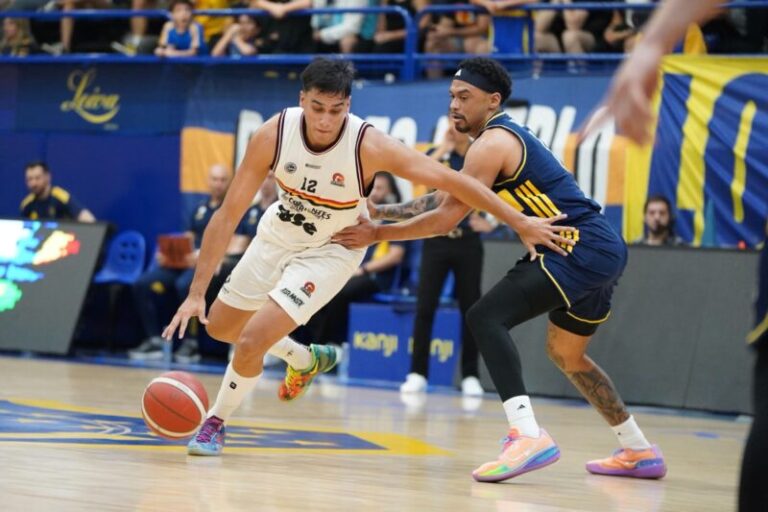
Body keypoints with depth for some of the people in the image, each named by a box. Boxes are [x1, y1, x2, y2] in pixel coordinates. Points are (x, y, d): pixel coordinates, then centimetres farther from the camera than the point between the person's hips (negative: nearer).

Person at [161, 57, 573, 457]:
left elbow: (451, 180, -26)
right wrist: (196, 293, -24)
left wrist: (521, 223, -25)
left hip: (331, 249, -4)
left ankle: (216, 422, 10)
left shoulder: (369, 146, -33)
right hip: (278, 233, 4)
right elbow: (228, 215, -21)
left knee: (252, 340, -17)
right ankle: (306, 360, 44)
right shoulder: (272, 136, -27)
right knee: (219, 326, 19)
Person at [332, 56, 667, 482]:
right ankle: (639, 452, 35)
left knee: (486, 317, -18)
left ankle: (528, 436, -33)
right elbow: (446, 197, 29)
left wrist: (376, 234, -4)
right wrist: (381, 210, 26)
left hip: (582, 250, -11)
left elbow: (446, 218, -13)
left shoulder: (492, 143, -9)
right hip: (602, 252, 11)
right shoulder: (507, 138, 22)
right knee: (565, 353, 27)